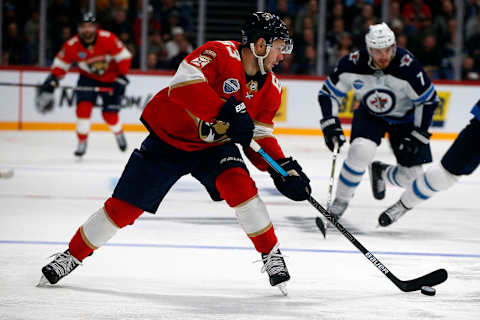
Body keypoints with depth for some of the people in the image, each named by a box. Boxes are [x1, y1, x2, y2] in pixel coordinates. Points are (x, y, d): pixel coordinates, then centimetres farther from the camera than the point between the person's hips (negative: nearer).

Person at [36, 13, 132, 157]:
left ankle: (119, 133, 34)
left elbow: (124, 56, -17)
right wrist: (51, 81, -16)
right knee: (83, 106, -19)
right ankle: (82, 142, -5)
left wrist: (122, 76, -20)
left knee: (110, 114, -3)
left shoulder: (108, 39, -27)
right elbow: (60, 64, -6)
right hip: (88, 78, 2)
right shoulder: (71, 45, -19)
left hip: (111, 79, -2)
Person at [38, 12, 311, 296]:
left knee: (239, 184, -26)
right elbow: (183, 83, -41)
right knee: (124, 207, -2)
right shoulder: (220, 54, -26)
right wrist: (228, 112, -48)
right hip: (169, 137, -4)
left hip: (214, 145, 4)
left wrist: (284, 167, -13)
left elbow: (261, 136, 3)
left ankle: (271, 254, -9)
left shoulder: (270, 87, -5)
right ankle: (74, 254, 19)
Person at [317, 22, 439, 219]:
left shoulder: (407, 65, -32)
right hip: (369, 114, 0)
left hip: (405, 117, 0)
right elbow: (328, 93, -11)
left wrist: (418, 135, -22)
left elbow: (428, 100, -20)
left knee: (412, 175, -6)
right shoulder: (353, 64, -25)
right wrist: (330, 124, -23)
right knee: (361, 150, -29)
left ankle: (381, 173, 29)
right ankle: (341, 200, -8)